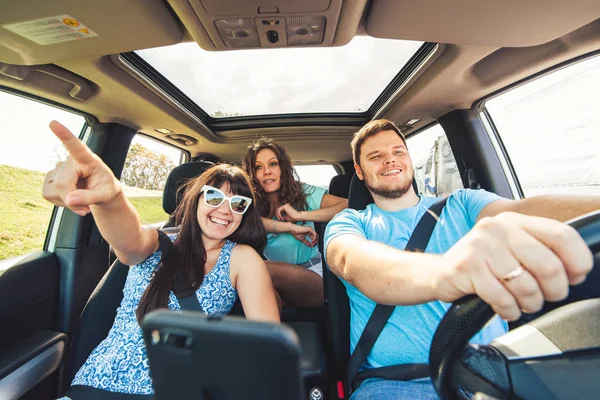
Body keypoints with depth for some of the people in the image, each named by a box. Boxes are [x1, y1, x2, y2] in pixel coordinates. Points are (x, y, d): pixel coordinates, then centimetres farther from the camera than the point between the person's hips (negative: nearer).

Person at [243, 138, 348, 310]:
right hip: (277, 277, 3)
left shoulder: (304, 192, -3)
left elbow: (348, 206, -15)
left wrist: (300, 215, -21)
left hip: (313, 275, -2)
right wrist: (291, 227, -26)